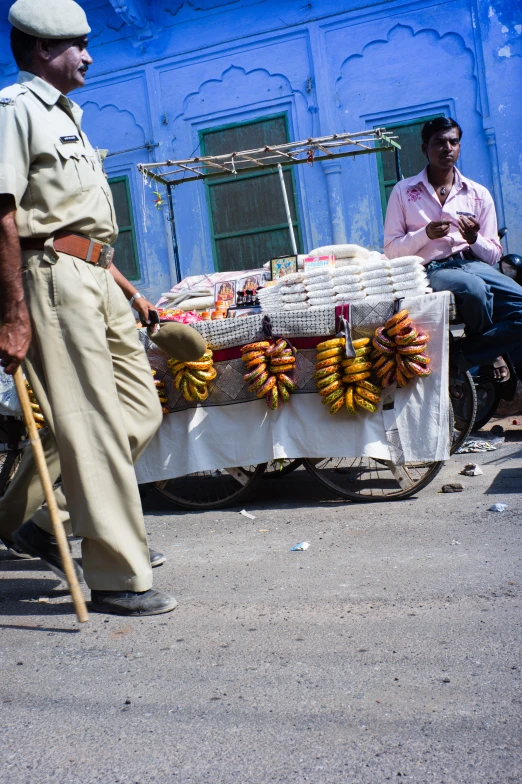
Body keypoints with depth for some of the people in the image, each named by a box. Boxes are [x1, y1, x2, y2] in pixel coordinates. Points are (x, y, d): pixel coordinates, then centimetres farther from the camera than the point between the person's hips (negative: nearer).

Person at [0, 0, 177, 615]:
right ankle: (117, 579, 0)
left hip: (96, 279, 10)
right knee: (93, 427, -8)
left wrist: (126, 288, 23)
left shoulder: (63, 113, 24)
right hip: (54, 278, -10)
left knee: (139, 409, 9)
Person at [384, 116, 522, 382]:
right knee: (474, 287, -38)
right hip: (431, 271, -3)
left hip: (472, 264, 3)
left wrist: (474, 239, -10)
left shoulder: (479, 194, 13)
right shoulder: (403, 191, 8)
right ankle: (487, 353, -4)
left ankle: (458, 355, -7)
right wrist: (426, 234, -13)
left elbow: (494, 255, 12)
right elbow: (391, 250, 4)